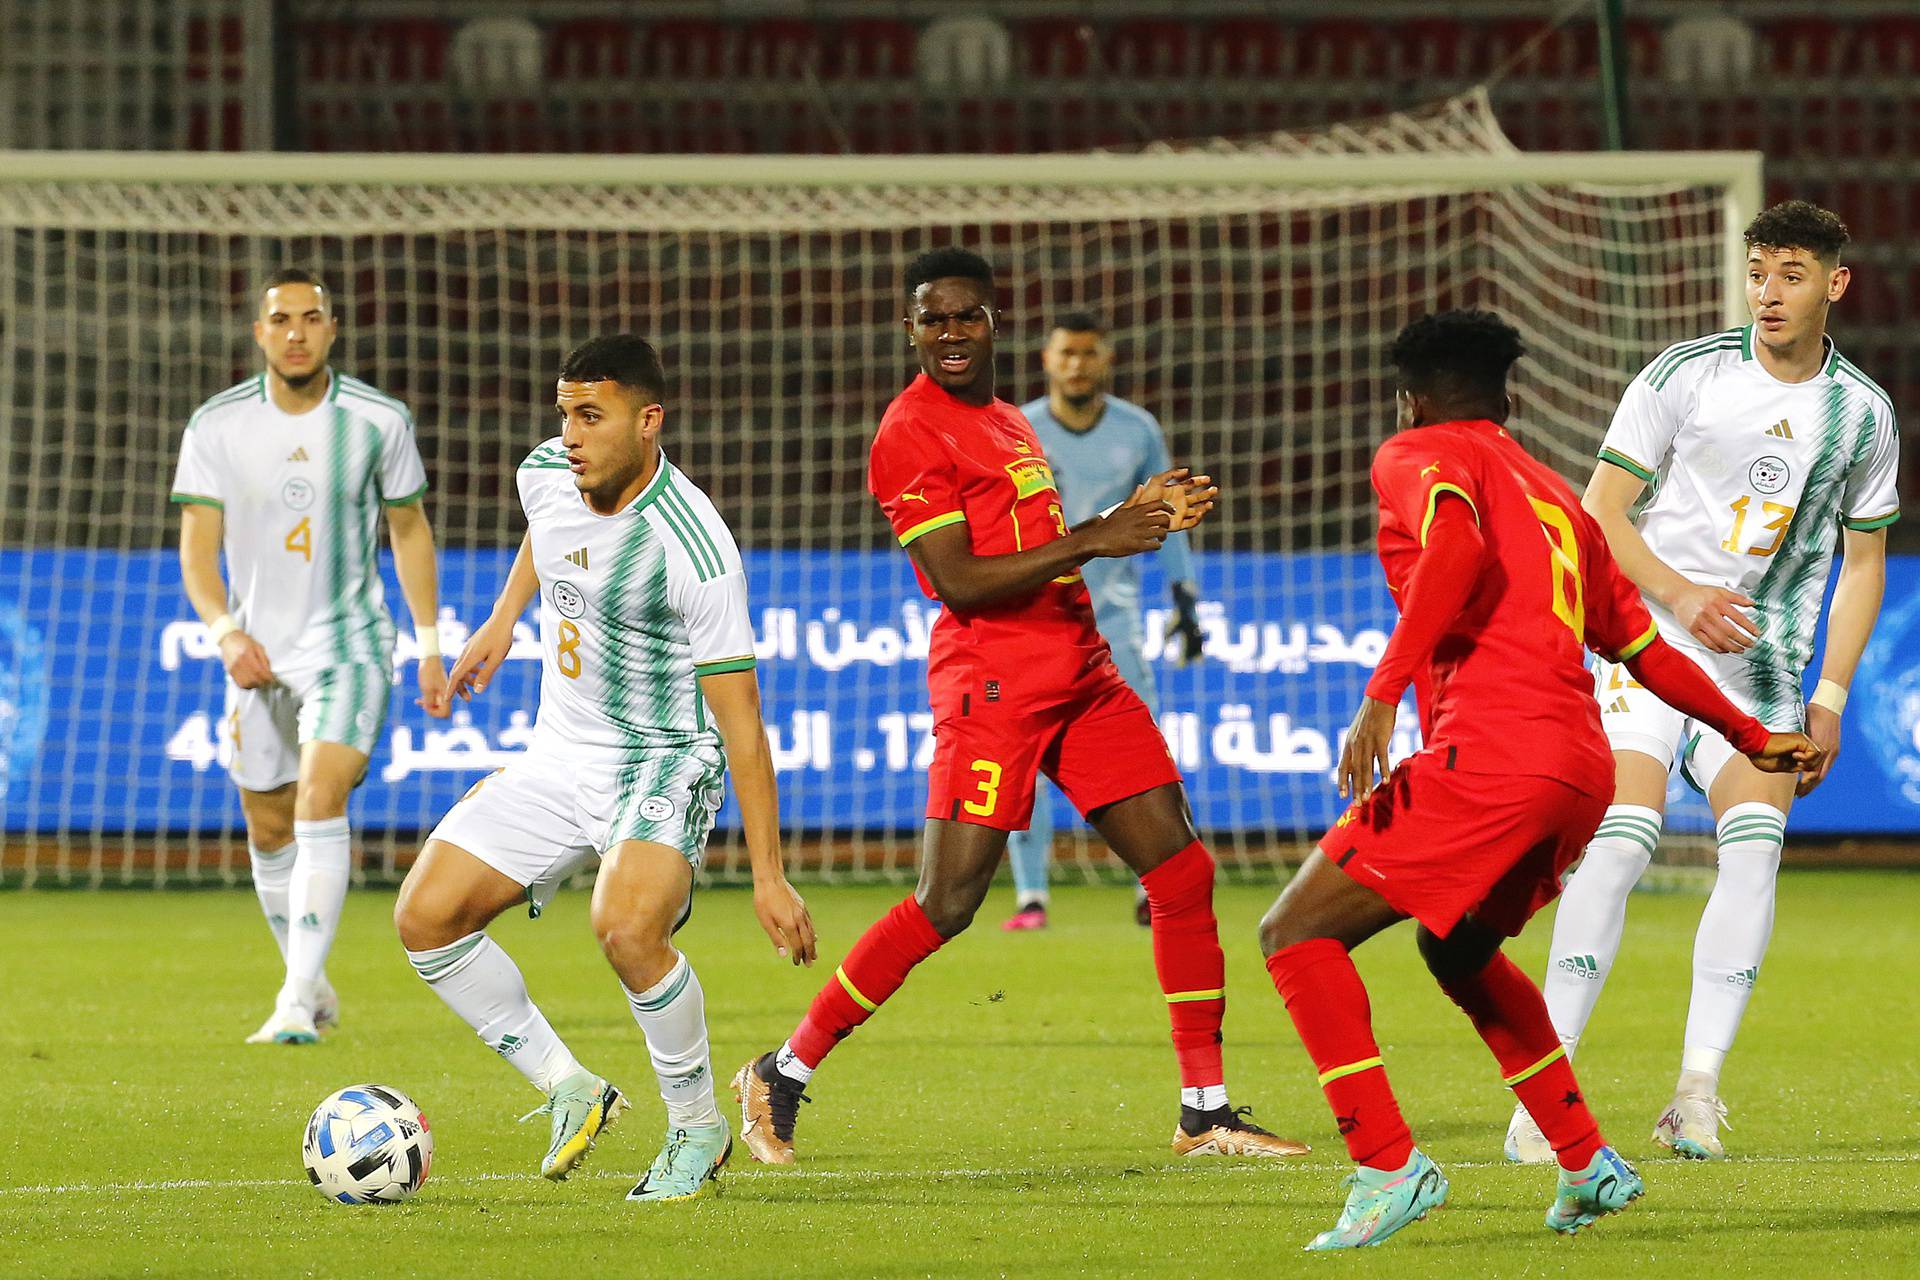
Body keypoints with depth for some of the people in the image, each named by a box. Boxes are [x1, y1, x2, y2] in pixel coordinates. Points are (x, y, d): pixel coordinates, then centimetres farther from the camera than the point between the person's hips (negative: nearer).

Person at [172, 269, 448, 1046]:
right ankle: (311, 984, 31)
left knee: (321, 801, -21)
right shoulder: (217, 427, -6)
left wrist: (429, 647, 6)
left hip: (350, 643, -3)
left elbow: (410, 530, 7)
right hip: (258, 652, 3)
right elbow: (197, 549, -7)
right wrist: (226, 631, -25)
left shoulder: (379, 421, -5)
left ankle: (298, 1002, -26)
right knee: (270, 831, 10)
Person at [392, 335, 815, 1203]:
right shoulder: (546, 475, -5)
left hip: (662, 765, -7)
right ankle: (569, 1091, 9)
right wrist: (502, 621, 24)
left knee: (626, 927, -33)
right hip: (558, 756, 7)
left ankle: (697, 1128, -9)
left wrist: (768, 877, -22)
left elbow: (739, 720, -21)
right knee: (425, 917, -6)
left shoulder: (695, 552, -24)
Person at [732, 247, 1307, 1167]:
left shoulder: (1006, 422, 20)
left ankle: (1205, 1113, 9)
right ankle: (782, 1076, 2)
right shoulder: (911, 433, -8)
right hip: (995, 681, -8)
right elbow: (961, 582, -16)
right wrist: (1089, 540, -17)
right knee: (947, 902, -11)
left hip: (1082, 677, 8)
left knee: (1184, 873, 3)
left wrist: (1134, 515, 15)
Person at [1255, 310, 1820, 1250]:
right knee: (1460, 952, 32)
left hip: (1487, 753, -8)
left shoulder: (1417, 457, 6)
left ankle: (1388, 1166, -16)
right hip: (1582, 772, 8)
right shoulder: (1557, 497, 27)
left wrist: (1383, 693, -24)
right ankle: (1588, 1162, 28)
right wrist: (1753, 738, 44)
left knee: (1297, 935, -3)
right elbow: (1642, 645, 32)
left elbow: (1459, 544, -17)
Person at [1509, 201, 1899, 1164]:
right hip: (1651, 636, -3)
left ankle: (1698, 1093, -14)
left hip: (1762, 663, 3)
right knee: (1620, 839, -18)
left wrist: (1829, 698, 8)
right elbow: (1600, 512, -1)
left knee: (1755, 842, -17)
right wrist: (1682, 595, -17)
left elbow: (1864, 558, 16)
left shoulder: (1863, 413, 6)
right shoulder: (1685, 374, -3)